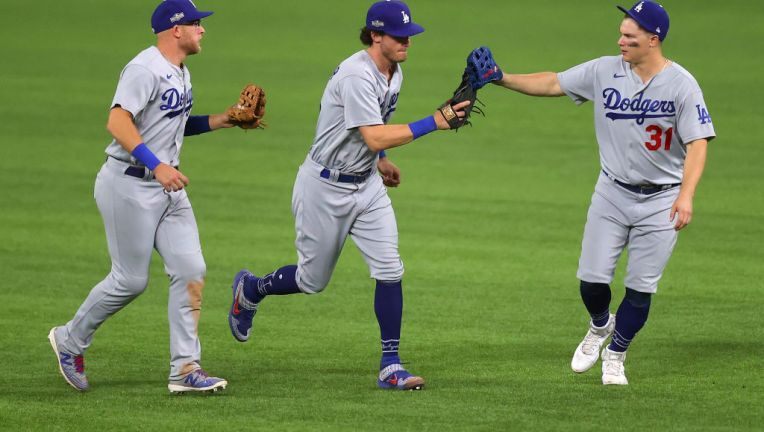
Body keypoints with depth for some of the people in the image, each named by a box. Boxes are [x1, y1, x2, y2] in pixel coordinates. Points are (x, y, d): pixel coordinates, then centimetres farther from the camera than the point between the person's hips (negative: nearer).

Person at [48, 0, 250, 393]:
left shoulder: (181, 74, 14)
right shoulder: (146, 69, -17)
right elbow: (117, 122, -27)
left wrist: (223, 120, 13)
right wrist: (156, 165, -35)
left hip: (167, 187, 9)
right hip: (129, 185, -9)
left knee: (191, 271, -2)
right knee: (131, 280, -2)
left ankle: (185, 370, -1)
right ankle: (70, 340, 20)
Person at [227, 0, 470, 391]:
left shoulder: (393, 72, 2)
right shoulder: (357, 75, -27)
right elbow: (374, 137, -35)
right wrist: (432, 123, -38)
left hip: (366, 183, 7)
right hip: (325, 187, -7)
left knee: (389, 270, -7)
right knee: (313, 281, 8)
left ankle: (390, 366, -3)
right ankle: (250, 290, 38)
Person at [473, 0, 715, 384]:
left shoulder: (681, 85, -15)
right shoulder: (605, 71, -5)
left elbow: (697, 143, -19)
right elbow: (551, 83, 1)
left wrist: (686, 195, -32)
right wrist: (501, 79, -11)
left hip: (661, 199, -3)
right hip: (612, 192, 3)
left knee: (641, 287, 1)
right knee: (592, 278, -1)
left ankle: (615, 356, 22)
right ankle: (600, 327, 32)